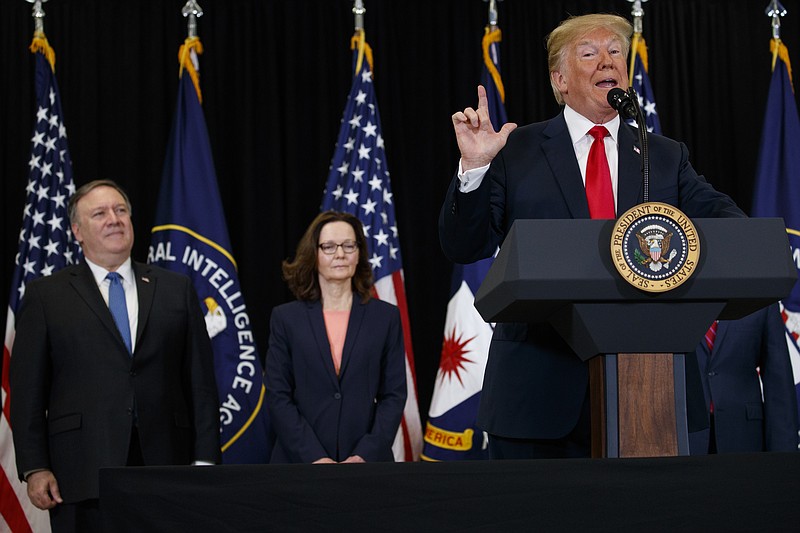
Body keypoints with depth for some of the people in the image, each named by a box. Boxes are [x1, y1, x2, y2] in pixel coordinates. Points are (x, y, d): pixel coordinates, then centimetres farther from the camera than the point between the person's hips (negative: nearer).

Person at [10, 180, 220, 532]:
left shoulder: (176, 290, 13)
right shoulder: (45, 296, 8)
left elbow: (201, 381, 10)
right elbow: (27, 388, 4)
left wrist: (205, 460, 2)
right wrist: (34, 469, -4)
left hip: (165, 464, 2)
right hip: (83, 473, -1)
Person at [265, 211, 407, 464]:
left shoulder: (385, 317, 5)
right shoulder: (286, 318, 3)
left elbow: (394, 395, 2)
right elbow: (278, 397, -1)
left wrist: (365, 455, -11)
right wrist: (315, 458, -12)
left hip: (367, 464, 1)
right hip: (300, 462, 0)